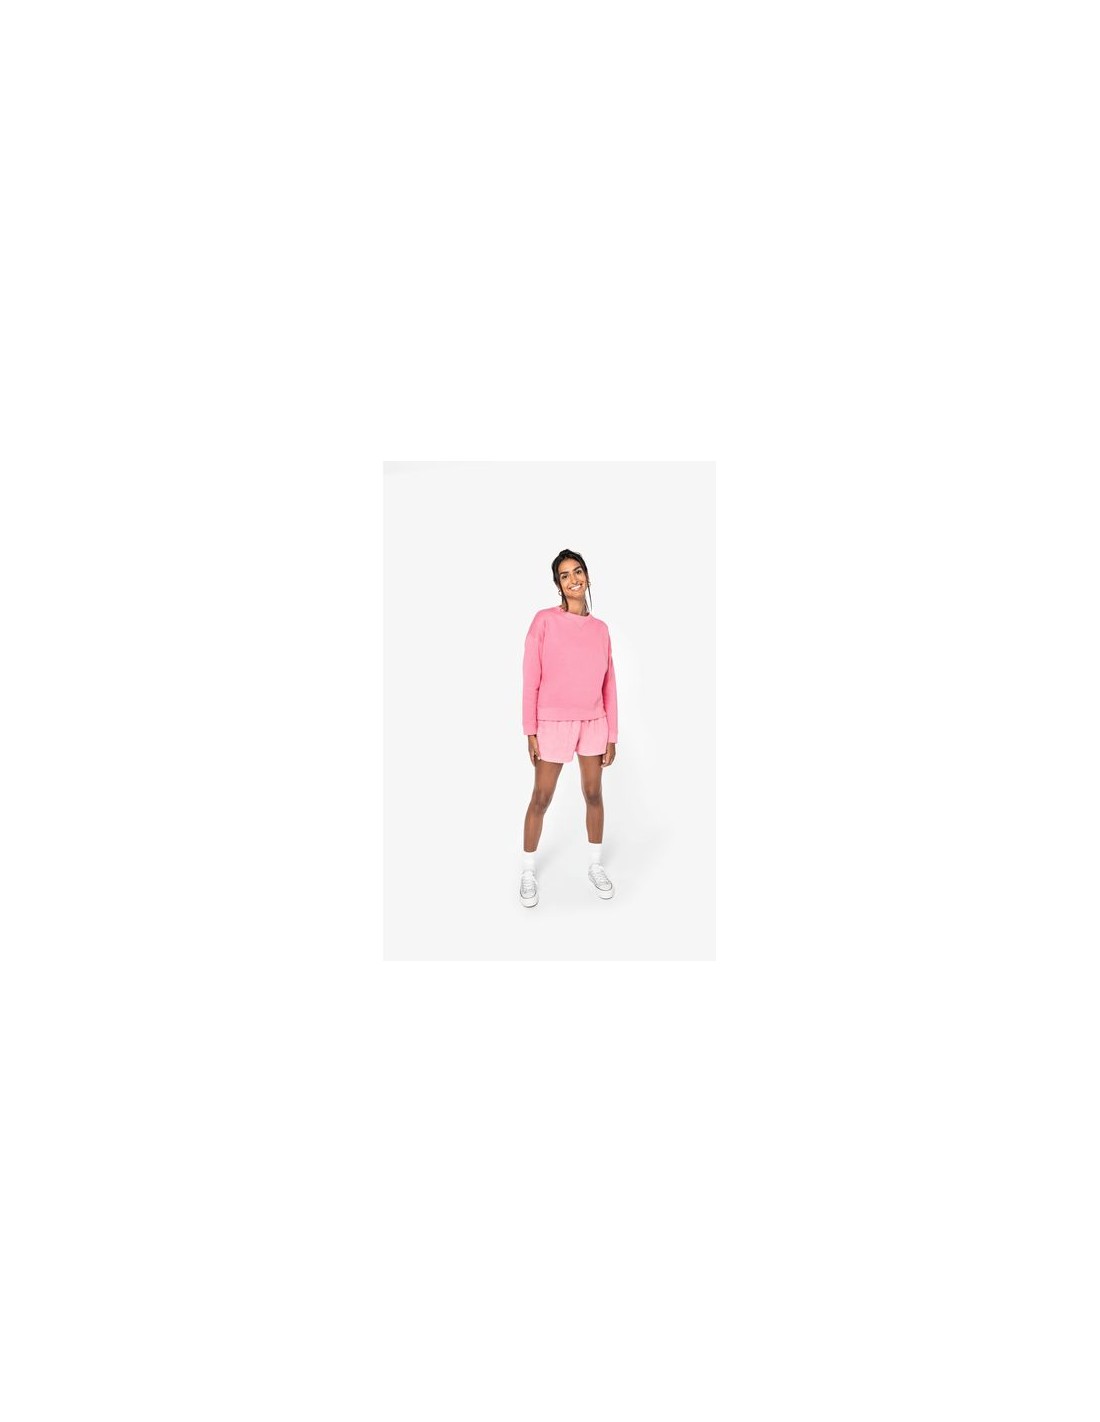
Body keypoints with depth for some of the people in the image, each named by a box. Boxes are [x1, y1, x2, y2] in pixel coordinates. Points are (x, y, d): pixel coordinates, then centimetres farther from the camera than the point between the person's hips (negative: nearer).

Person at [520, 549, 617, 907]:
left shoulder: (600, 628, 4)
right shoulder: (544, 620, -7)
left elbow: (608, 684, 7)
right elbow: (531, 680, -7)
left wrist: (611, 735, 5)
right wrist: (530, 732, -9)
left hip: (593, 723, 4)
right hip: (553, 722, -3)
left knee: (594, 794, 13)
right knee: (541, 799, 5)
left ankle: (596, 867, 30)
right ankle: (528, 873, 21)